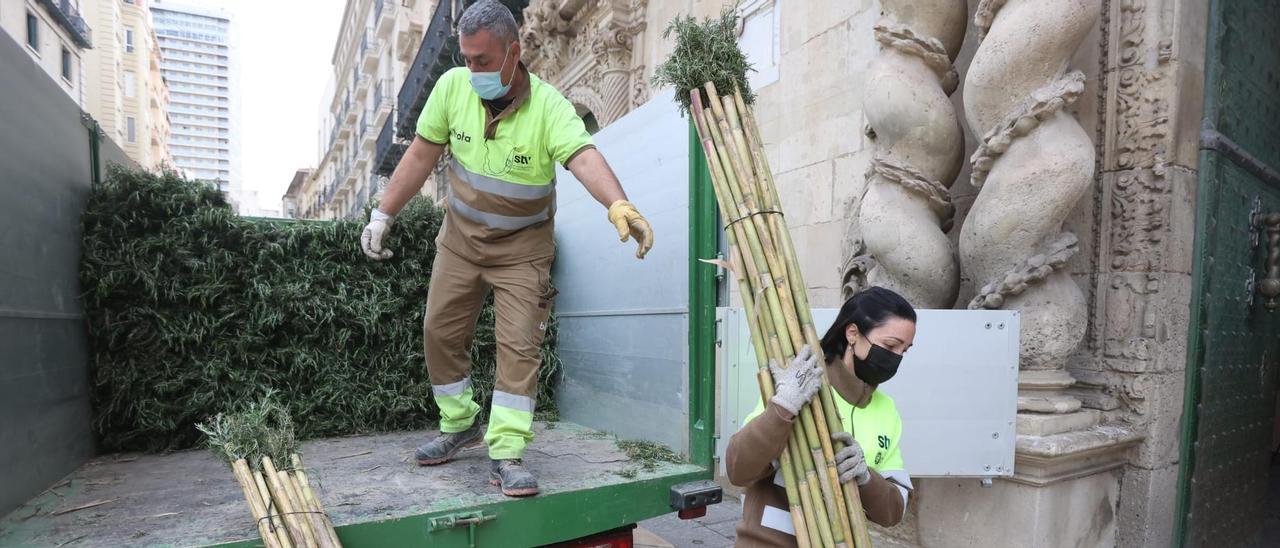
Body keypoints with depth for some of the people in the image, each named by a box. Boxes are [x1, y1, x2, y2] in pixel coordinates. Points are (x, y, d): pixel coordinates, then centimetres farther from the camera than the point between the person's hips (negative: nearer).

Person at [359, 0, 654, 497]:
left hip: (522, 248, -4)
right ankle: (460, 425, 31)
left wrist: (619, 206, -58)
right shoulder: (453, 86, -9)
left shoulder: (548, 106, -21)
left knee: (519, 346, -8)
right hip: (460, 237, 4)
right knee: (440, 333, 10)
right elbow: (421, 156, -1)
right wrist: (382, 215, 1)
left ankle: (506, 455, 2)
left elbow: (585, 159, -38)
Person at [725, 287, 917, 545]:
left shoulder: (886, 411, 2)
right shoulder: (795, 386, -16)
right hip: (771, 540, -5)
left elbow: (893, 511, 0)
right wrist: (784, 406, -33)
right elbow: (738, 470, -22)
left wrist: (865, 477, -18)